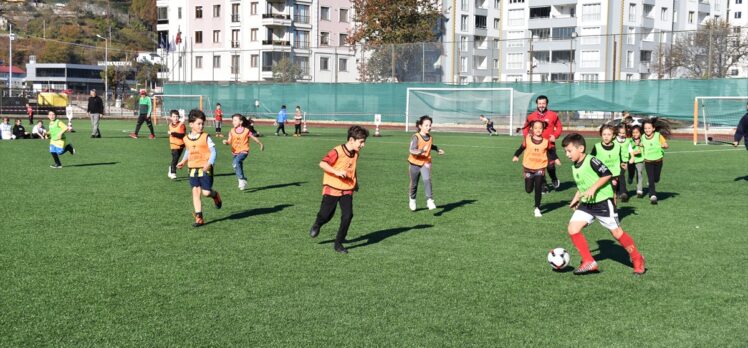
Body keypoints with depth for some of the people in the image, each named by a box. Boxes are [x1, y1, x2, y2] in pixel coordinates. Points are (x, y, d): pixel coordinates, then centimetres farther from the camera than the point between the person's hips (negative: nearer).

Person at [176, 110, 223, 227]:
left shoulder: (206, 137, -7)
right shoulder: (186, 139, 6)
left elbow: (213, 152, -9)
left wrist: (209, 164, -23)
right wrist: (183, 162, 13)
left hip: (205, 169, -4)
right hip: (193, 169, 4)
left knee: (206, 192, -9)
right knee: (195, 191, -2)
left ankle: (215, 195, 29)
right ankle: (199, 217, 0)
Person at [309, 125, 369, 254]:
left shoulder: (355, 154, 4)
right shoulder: (337, 151, -18)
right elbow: (322, 163, -22)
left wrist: (356, 182, 21)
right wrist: (336, 172, -31)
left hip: (347, 189, 5)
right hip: (332, 188, -5)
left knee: (348, 215, -10)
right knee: (326, 215, 6)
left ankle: (338, 243, 2)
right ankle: (317, 225, 44)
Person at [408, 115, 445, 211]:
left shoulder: (430, 137, 1)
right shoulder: (416, 137, -18)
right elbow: (412, 150, -30)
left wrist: (437, 149, 17)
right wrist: (422, 150, -45)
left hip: (425, 163, 3)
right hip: (414, 163, -3)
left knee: (427, 180, -21)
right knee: (414, 184, 13)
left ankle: (430, 201, -24)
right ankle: (412, 200, 38)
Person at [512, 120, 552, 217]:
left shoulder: (546, 141, -6)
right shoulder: (527, 139, -7)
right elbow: (522, 148, 4)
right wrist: (516, 155, -11)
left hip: (540, 168, -1)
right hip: (528, 167, 1)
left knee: (538, 188, -11)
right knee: (528, 190, 9)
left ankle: (537, 209, 1)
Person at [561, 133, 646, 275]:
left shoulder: (591, 161, -17)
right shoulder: (574, 167, 8)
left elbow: (607, 174, -20)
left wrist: (593, 188, -25)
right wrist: (576, 198, 12)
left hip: (603, 201, -8)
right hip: (586, 204, 8)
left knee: (616, 232, 0)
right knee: (573, 229, -8)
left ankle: (637, 259, 20)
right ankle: (589, 262, 0)